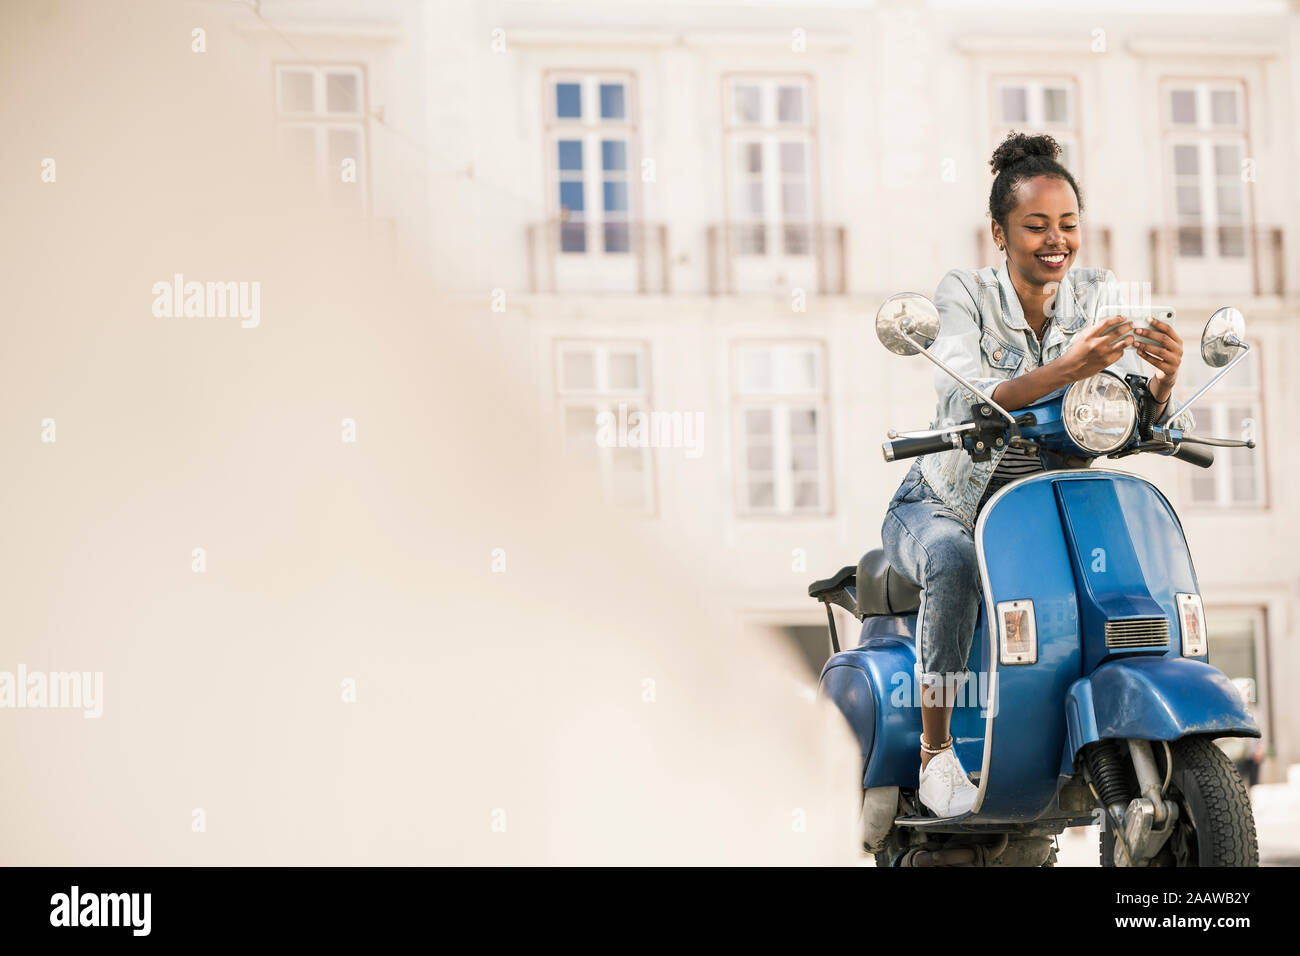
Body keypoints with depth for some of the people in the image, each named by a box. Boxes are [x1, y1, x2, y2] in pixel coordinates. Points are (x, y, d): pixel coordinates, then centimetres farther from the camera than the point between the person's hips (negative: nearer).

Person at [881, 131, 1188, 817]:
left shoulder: (1098, 296, -3)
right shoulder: (963, 295, -14)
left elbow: (1140, 423, -13)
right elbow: (969, 404, -33)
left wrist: (1164, 377, -37)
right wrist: (1066, 368, -48)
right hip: (941, 507, -4)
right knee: (954, 561, -37)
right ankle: (936, 754, -27)